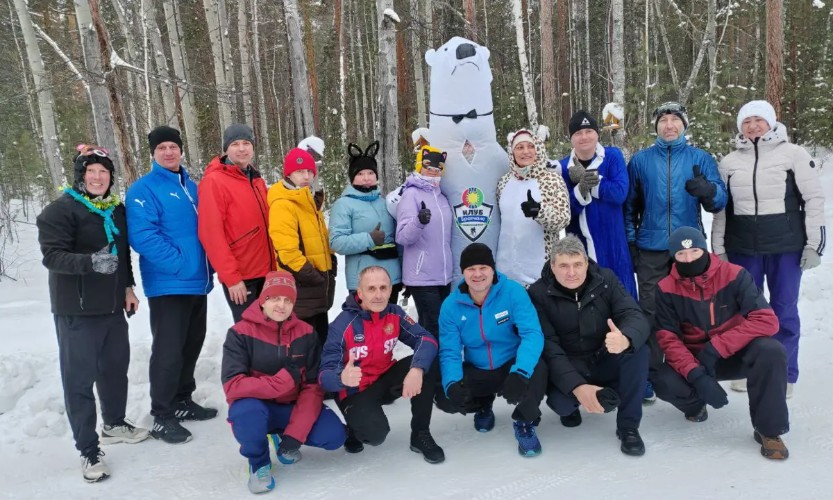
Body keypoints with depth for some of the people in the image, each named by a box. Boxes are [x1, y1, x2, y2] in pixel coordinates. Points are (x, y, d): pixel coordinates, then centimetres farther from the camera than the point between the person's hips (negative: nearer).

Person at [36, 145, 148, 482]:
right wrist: (91, 262, -34)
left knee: (116, 367, 18)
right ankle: (88, 450, 9)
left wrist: (128, 288, 14)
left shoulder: (116, 210, 11)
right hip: (76, 310, -7)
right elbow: (52, 256, -19)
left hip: (112, 306, 7)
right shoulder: (60, 210, -11)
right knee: (80, 377, -1)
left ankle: (115, 423, 39)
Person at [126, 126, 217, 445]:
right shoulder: (143, 189, -9)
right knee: (168, 350, -4)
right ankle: (162, 416, 8)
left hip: (198, 282, 8)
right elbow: (141, 236, -20)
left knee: (192, 345, 15)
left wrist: (206, 267, 9)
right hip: (168, 284, -7)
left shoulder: (191, 187, 14)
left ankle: (182, 401, 30)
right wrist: (179, 263, -22)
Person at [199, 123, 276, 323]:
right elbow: (211, 233, -16)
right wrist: (231, 277, -18)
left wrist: (274, 266, 11)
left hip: (265, 272, 7)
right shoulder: (214, 181, -9)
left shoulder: (257, 181, 14)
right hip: (240, 277, -7)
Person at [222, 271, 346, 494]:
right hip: (256, 407, -3)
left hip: (293, 408, 3)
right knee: (247, 412, -38)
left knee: (334, 436, -19)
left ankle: (283, 435, 14)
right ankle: (259, 463, -4)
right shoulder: (241, 333, -15)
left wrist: (296, 432, -19)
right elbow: (233, 386, -23)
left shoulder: (306, 333, -5)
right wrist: (283, 381, -31)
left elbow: (313, 387, -8)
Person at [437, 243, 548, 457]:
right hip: (476, 372, 3)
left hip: (511, 367, -3)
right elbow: (449, 351, -12)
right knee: (445, 399, -21)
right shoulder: (451, 305, -11)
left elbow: (532, 334, -28)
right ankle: (483, 405, 17)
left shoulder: (513, 292, -19)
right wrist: (452, 383, -33)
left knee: (536, 371, -36)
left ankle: (525, 423, -4)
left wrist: (520, 372, -45)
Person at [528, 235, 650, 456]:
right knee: (560, 402, -32)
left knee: (638, 351, -27)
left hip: (606, 362, 2)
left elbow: (636, 316, -17)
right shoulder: (538, 293, -12)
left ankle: (628, 426, -10)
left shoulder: (606, 280, -6)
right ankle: (570, 407, 8)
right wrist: (577, 386, -33)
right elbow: (547, 347, -19)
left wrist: (626, 339, -43)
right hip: (567, 369, -2)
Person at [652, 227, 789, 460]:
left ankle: (769, 430, -14)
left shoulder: (734, 275, -15)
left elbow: (766, 320, -22)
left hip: (735, 355, -1)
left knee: (771, 351, -33)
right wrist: (696, 375, -31)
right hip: (692, 361, 1)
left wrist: (715, 347, -29)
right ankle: (696, 404, 9)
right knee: (664, 382, -29)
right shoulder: (667, 289, -12)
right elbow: (668, 339, -14)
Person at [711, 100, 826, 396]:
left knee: (784, 311, 5)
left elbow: (814, 199, -2)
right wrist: (718, 248, 7)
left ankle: (784, 375, 16)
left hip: (786, 246, -2)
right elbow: (720, 207, 10)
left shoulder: (793, 154, -2)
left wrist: (814, 243, -5)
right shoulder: (729, 162, 8)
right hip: (742, 247, 3)